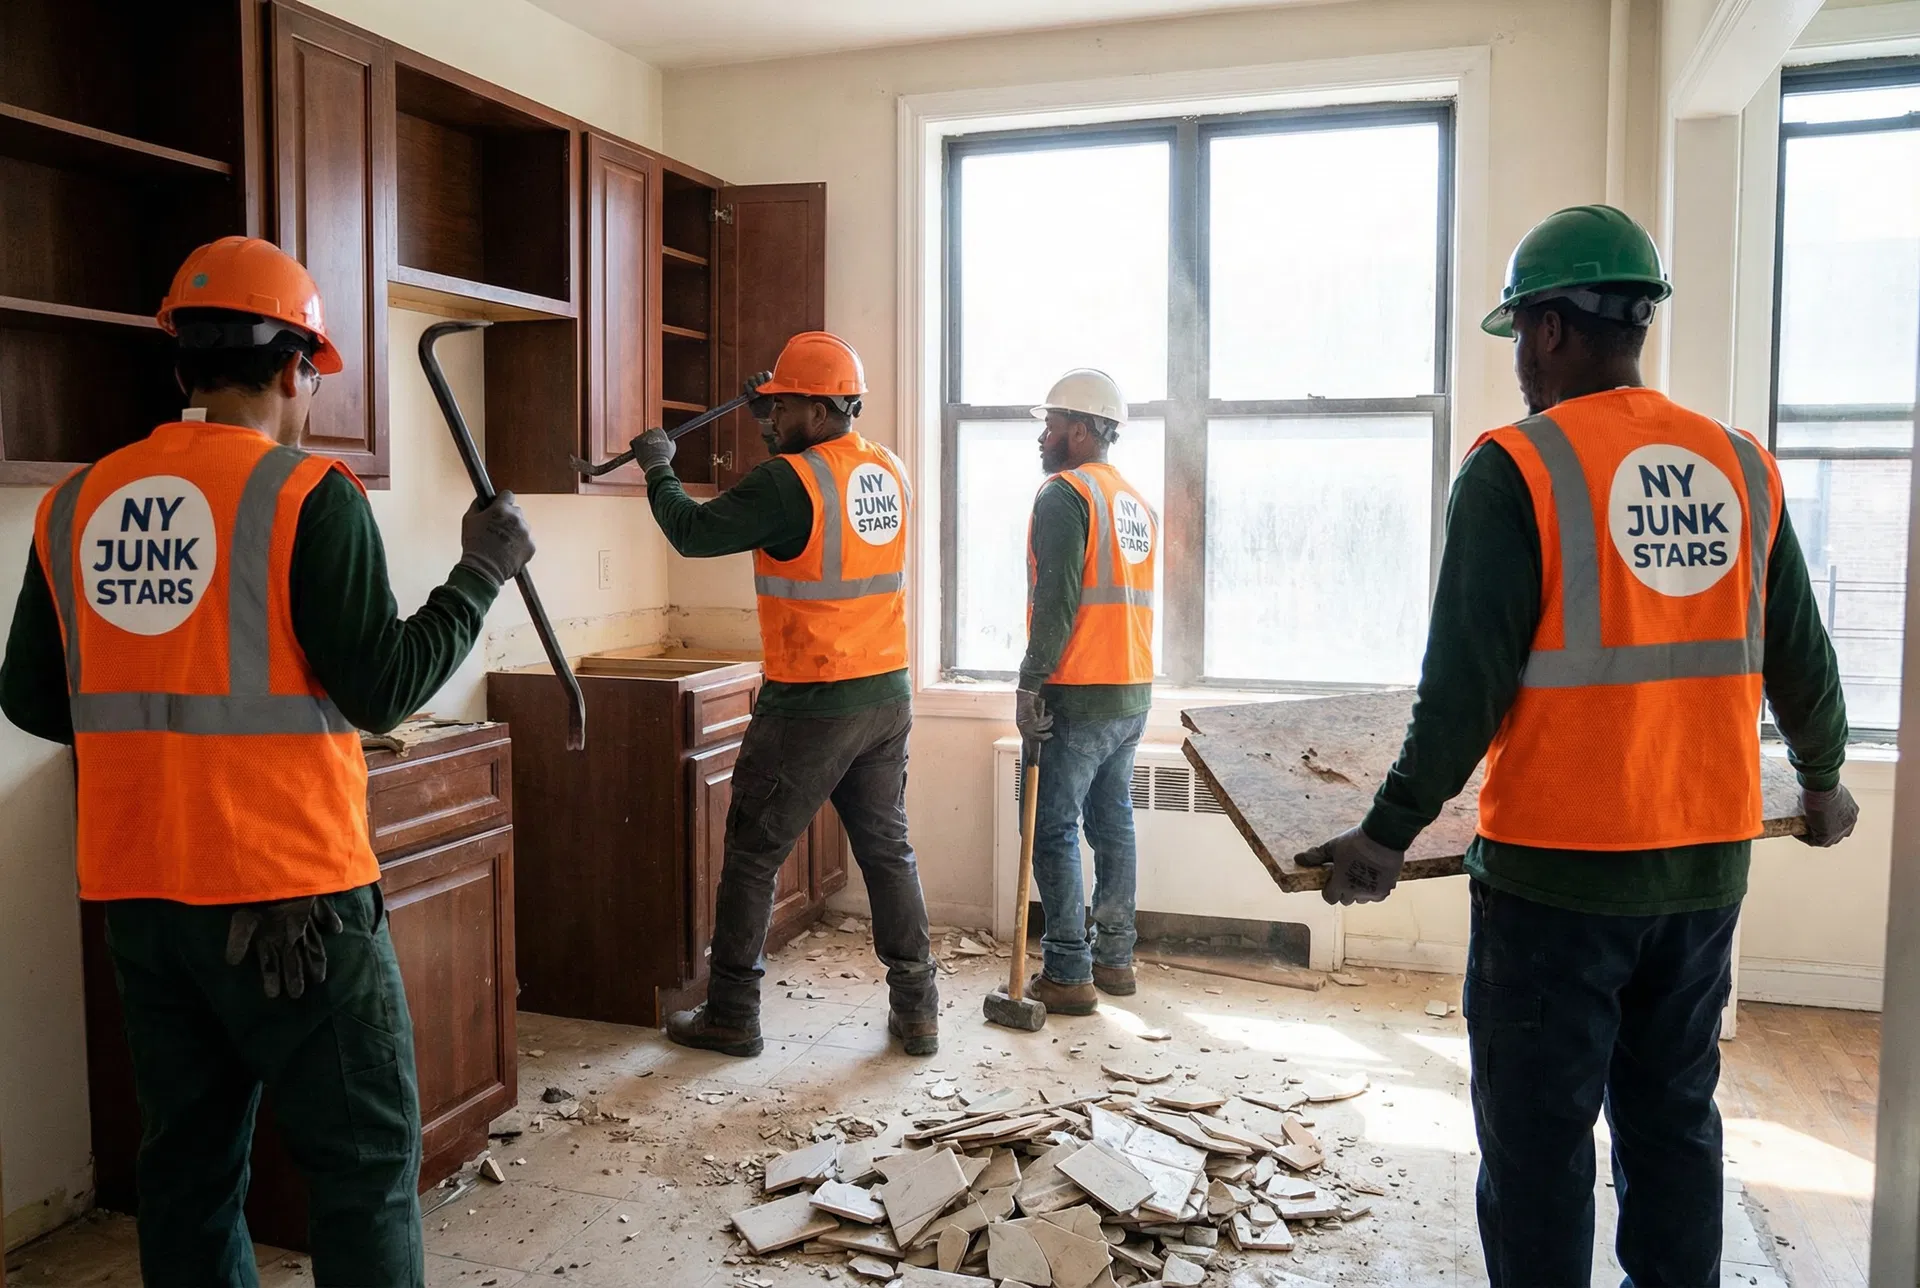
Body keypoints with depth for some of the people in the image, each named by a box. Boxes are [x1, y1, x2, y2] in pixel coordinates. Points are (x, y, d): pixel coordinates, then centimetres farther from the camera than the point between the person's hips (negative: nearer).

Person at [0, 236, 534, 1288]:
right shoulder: (306, 494, -11)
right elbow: (382, 688, -12)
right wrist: (481, 572, -1)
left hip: (136, 893, 6)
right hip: (288, 892, -6)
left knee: (189, 1157, 18)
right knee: (365, 1157, 6)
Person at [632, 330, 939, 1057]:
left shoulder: (787, 482, -16)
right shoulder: (891, 473, 5)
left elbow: (694, 533, -8)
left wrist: (658, 470, 9)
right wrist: (785, 450, 17)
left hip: (809, 706, -6)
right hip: (887, 696, 7)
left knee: (753, 857, 7)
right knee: (888, 849, 14)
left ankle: (730, 1016, 17)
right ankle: (917, 1011, 17)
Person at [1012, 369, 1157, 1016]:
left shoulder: (1064, 494, -10)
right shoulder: (1136, 500, 17)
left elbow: (1057, 599, -18)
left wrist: (1030, 683, -15)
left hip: (1079, 695, -9)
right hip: (1134, 693, 9)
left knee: (1053, 828, -2)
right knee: (1112, 821, 15)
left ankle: (1068, 975, 0)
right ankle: (1114, 957, 23)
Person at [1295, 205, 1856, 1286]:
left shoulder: (1517, 470, -12)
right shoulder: (1743, 466, 4)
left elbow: (1467, 684, -17)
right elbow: (1801, 661, 11)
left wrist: (1392, 832, -10)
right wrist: (1825, 782, 28)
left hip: (1559, 870, -6)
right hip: (1707, 866, 6)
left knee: (1538, 1137, 6)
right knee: (1673, 1118, 20)